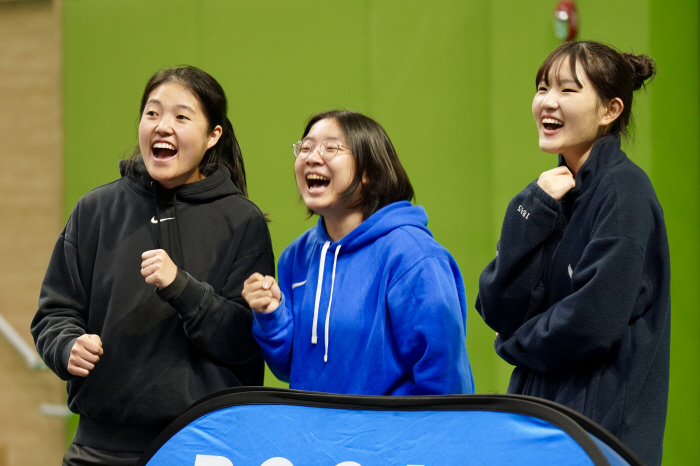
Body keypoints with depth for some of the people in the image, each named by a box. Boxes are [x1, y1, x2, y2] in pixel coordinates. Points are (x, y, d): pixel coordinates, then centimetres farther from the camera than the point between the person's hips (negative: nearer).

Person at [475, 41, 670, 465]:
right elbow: (499, 310, 1)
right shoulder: (553, 193, 11)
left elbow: (594, 321, -20)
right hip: (539, 414, 7)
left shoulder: (624, 191, -12)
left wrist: (518, 342, -2)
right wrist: (534, 211, -8)